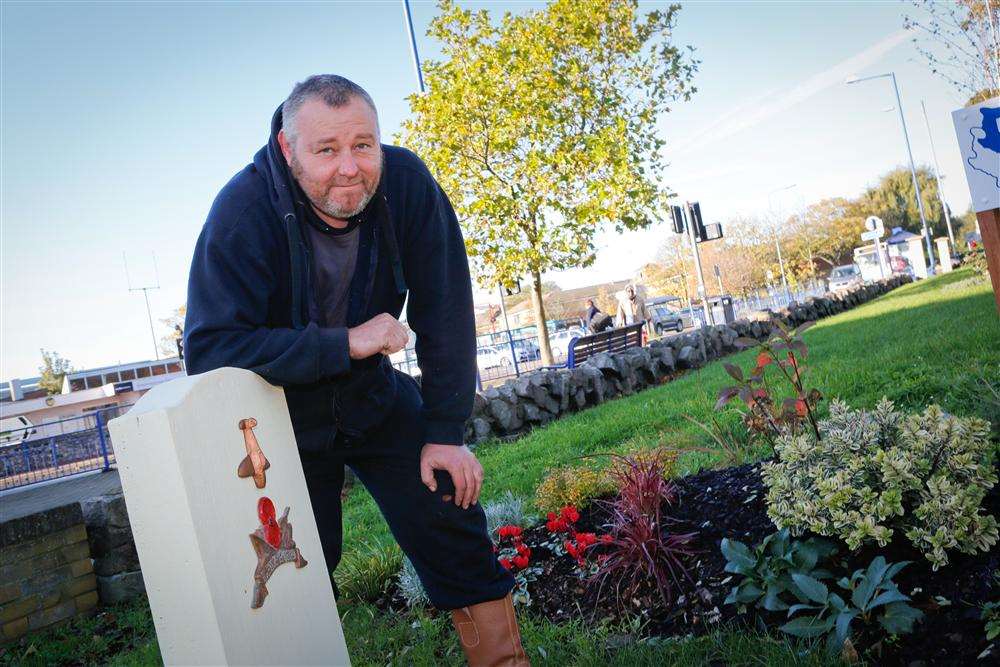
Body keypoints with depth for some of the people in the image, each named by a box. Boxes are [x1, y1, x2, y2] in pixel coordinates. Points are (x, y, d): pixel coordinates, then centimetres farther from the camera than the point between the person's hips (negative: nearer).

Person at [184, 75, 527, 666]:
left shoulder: (406, 182, -19)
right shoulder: (243, 211, -26)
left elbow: (445, 313, -15)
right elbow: (209, 349, -31)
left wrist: (446, 433, -15)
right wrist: (346, 345, -35)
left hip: (374, 397, 2)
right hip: (284, 412, -2)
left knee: (452, 524, -3)